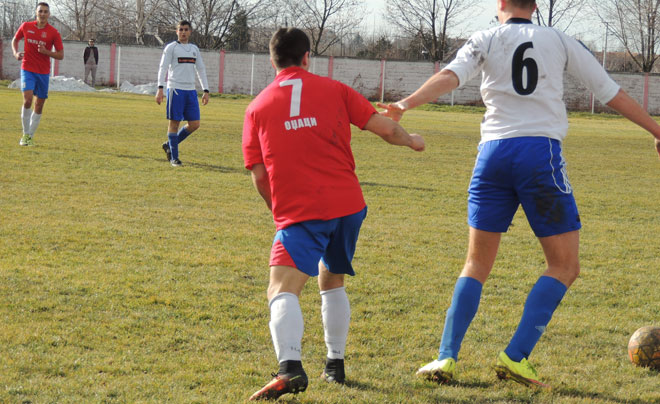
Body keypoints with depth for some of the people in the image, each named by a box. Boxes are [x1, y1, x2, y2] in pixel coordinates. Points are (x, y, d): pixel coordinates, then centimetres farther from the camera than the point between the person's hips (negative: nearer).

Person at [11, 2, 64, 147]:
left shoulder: (53, 32, -3)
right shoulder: (26, 26, 1)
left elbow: (61, 55, -1)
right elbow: (15, 40, 19)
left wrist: (46, 52, -17)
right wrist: (16, 53, -1)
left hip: (43, 72, 1)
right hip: (27, 69, -1)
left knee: (39, 105, 4)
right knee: (27, 100, -19)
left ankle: (31, 136, 18)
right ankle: (25, 134, -4)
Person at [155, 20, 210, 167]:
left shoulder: (194, 49, 17)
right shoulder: (171, 47, 1)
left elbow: (201, 70, 20)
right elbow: (163, 68, -4)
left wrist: (206, 91, 13)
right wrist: (160, 88, -15)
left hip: (191, 90, 6)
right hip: (175, 89, -5)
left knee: (194, 124, 1)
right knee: (174, 122, -3)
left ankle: (169, 145, 19)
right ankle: (174, 157, 5)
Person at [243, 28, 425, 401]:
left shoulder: (257, 108, 9)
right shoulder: (333, 90, 9)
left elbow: (259, 177, 8)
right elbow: (384, 127, 6)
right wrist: (411, 141, 27)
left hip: (298, 212, -3)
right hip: (348, 205, 3)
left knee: (283, 290, -12)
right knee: (332, 282, 25)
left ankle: (290, 368, -37)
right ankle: (336, 364, 28)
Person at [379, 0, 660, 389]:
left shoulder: (485, 40, 11)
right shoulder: (560, 41, 13)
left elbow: (451, 76, -9)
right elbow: (612, 93, 15)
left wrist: (406, 104, -22)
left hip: (493, 153, 2)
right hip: (542, 152, -2)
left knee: (477, 265, 12)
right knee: (565, 267, 6)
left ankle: (446, 358, 2)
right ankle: (515, 357, -7)